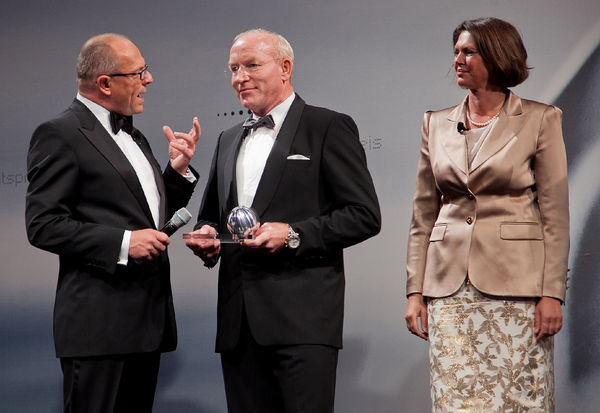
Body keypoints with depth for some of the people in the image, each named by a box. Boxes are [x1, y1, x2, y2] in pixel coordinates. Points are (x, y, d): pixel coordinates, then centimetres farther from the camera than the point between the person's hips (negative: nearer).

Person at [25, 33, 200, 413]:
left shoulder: (133, 137, 19)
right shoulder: (59, 135, -8)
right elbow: (43, 225, -14)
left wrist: (179, 169, 8)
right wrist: (122, 243, -20)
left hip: (148, 321, 8)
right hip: (99, 323, -8)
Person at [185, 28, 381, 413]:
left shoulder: (329, 127, 1)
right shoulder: (228, 141, 21)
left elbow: (365, 215, -6)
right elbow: (211, 215, 30)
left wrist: (293, 235, -15)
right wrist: (206, 236, 6)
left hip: (302, 320, -6)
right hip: (238, 322, 6)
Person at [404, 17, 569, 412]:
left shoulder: (540, 119, 1)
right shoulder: (437, 124, 12)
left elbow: (555, 213, -2)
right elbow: (423, 216, 12)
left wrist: (552, 293, -9)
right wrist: (415, 291, 5)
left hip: (515, 282, -3)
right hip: (450, 285, 3)